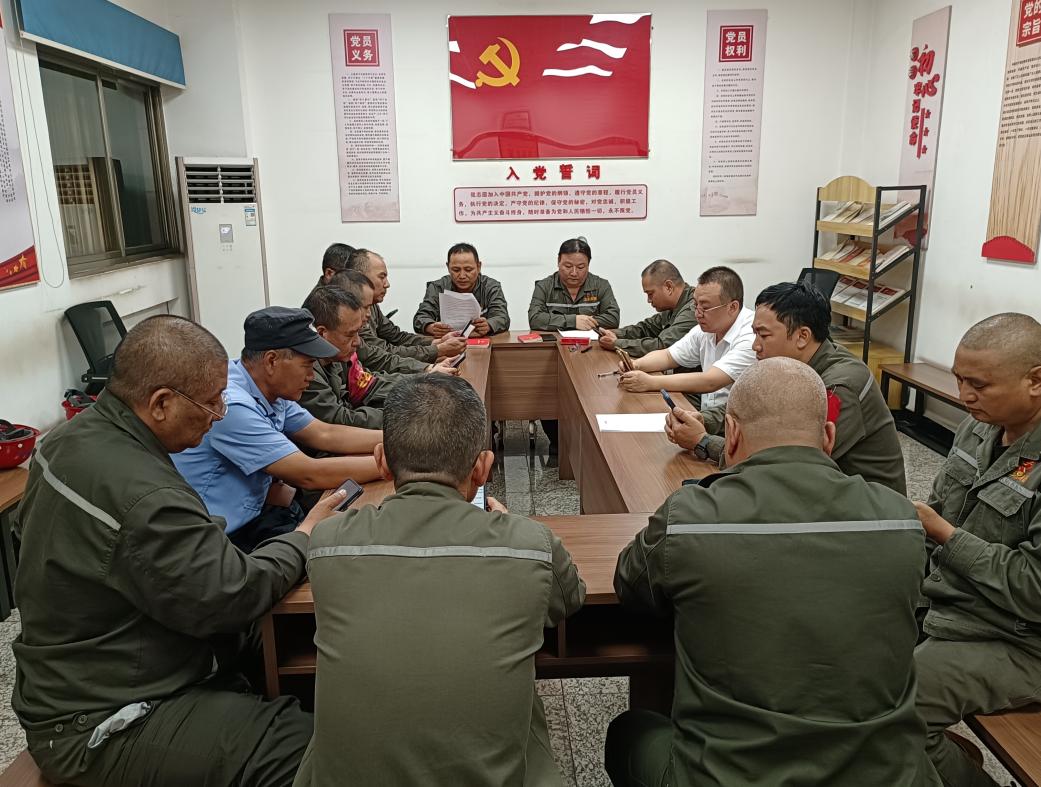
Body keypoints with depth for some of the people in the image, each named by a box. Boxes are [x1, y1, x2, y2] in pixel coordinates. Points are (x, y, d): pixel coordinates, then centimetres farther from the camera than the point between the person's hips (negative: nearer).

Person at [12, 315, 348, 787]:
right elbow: (232, 597, -25)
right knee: (306, 747, -18)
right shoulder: (144, 497, -31)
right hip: (101, 729, -10)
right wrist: (306, 535, -8)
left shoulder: (70, 438, 1)